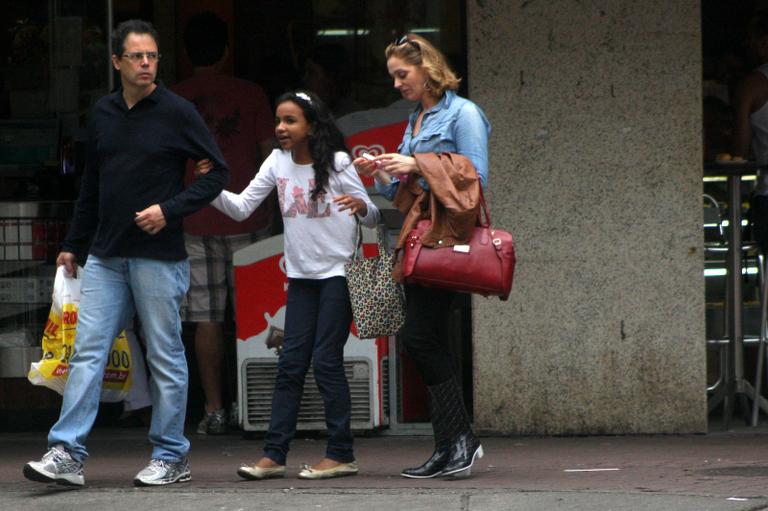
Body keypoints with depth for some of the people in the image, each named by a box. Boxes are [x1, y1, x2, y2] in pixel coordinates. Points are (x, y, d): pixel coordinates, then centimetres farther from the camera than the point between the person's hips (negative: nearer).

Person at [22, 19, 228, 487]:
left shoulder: (177, 112, -4)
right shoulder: (103, 114, 11)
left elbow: (218, 172, -3)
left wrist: (170, 210, -13)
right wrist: (73, 245, 19)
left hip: (159, 256, -5)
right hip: (106, 256, 5)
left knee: (165, 357, 2)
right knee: (88, 351, -3)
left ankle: (171, 458, 10)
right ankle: (67, 455, -7)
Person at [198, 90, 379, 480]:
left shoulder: (337, 162, -8)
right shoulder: (278, 162, 3)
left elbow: (371, 218, -5)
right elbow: (240, 207, -1)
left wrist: (361, 207, -29)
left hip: (338, 273, -5)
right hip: (301, 275, 5)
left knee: (326, 360, -6)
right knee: (290, 364, 1)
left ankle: (341, 455, 0)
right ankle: (273, 455, 0)